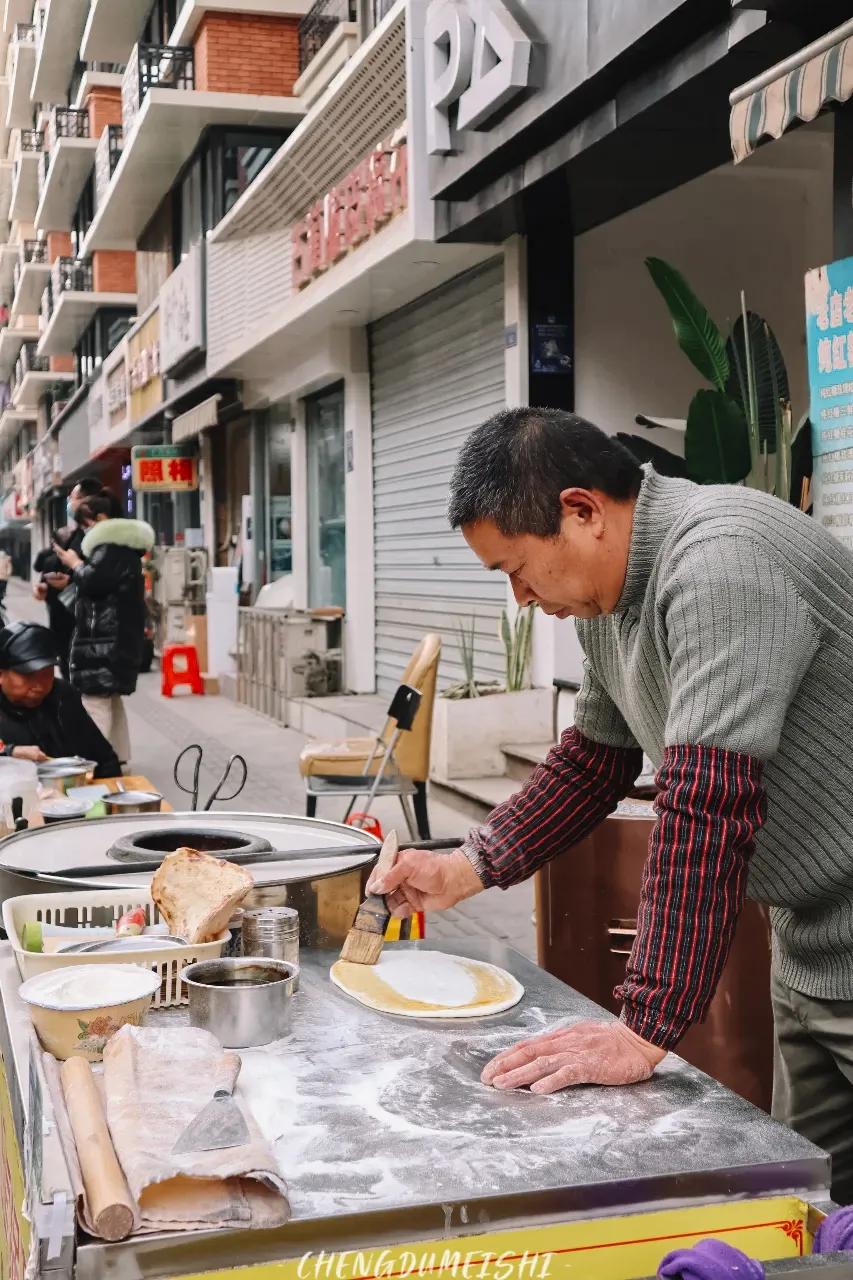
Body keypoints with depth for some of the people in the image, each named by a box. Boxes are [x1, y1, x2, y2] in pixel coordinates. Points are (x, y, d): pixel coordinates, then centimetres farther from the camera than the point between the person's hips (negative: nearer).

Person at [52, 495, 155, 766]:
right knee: (112, 699, 16)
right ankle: (118, 758, 22)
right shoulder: (120, 543, 20)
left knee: (96, 700, -12)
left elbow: (93, 581, -21)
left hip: (105, 639, -11)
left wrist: (74, 564, -3)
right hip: (116, 637, 11)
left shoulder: (112, 545, -14)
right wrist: (76, 564, 13)